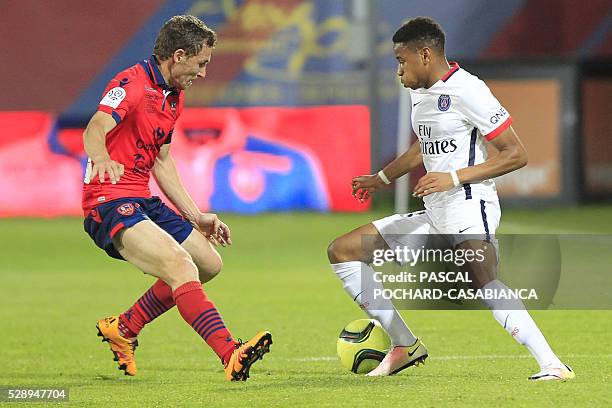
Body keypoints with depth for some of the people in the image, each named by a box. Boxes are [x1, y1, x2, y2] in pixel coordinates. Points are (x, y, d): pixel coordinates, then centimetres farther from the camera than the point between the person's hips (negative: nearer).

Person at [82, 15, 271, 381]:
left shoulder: (175, 97, 16)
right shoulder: (132, 84, -13)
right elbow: (94, 131, -30)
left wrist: (196, 217, 22)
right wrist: (102, 159, -53)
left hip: (144, 201, 10)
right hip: (109, 203, -10)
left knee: (209, 264, 14)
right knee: (179, 264, -27)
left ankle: (123, 328, 22)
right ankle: (231, 355, -39)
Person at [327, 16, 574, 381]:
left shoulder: (466, 89, -13)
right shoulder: (420, 92, 15)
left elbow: (516, 155, -15)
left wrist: (454, 178, -21)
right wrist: (383, 178, 44)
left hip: (469, 205, -10)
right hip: (434, 214, 10)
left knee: (483, 277, -37)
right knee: (342, 251, 8)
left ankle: (552, 365, -42)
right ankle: (405, 346, 8)